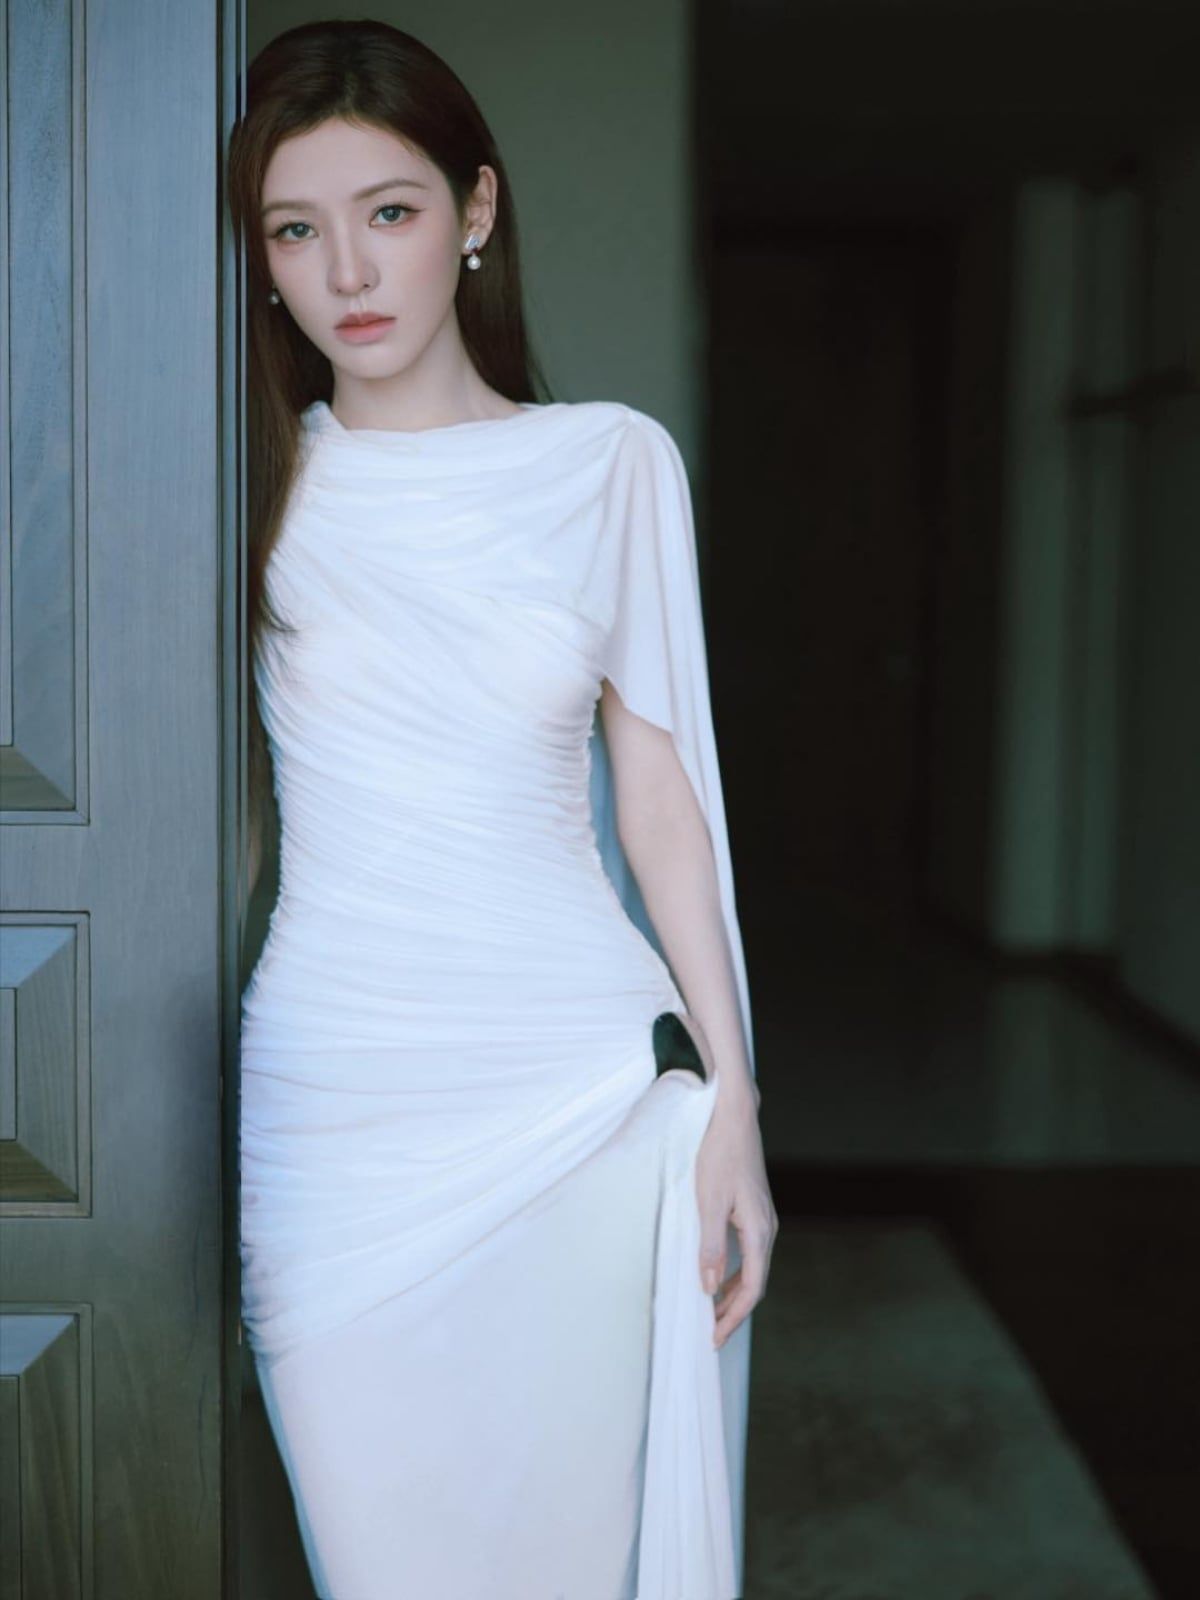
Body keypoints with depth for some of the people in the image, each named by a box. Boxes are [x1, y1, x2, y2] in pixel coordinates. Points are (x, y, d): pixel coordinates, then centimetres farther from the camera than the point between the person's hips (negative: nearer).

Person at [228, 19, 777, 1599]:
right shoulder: (261, 482, 3)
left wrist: (733, 1110, 1)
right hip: (334, 1100, 0)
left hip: (595, 1097, 0)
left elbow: (659, 796, 4)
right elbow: (226, 816, 8)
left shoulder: (614, 463, 2)